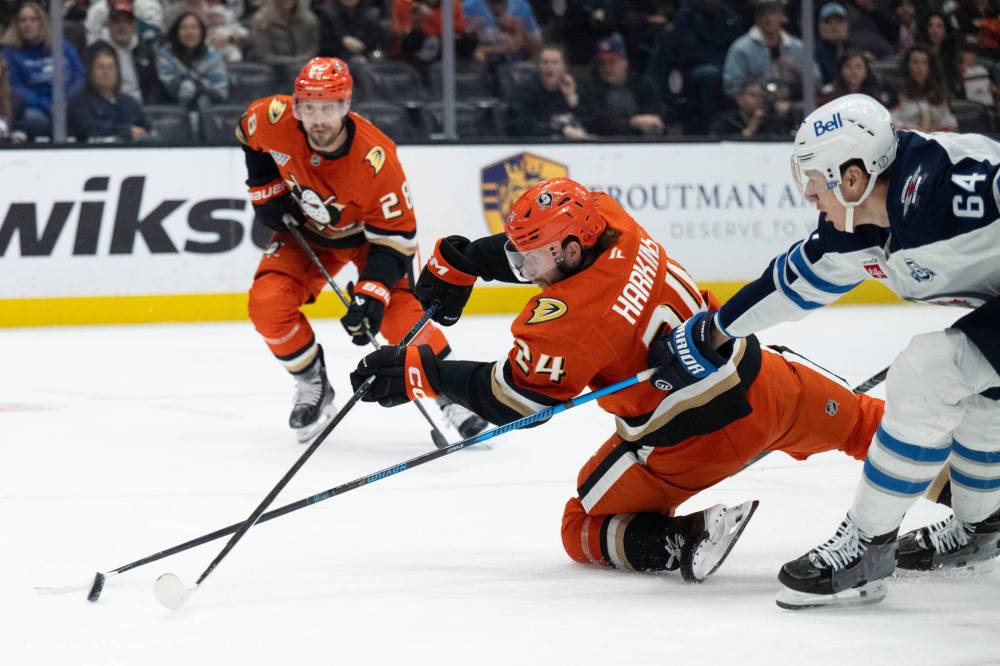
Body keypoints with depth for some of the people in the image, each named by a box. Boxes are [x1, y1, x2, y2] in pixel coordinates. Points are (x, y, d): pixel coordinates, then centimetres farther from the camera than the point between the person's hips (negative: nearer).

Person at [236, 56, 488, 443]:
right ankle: (313, 389, 6)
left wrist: (370, 295, -38)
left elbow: (396, 237, -29)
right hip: (305, 228, 4)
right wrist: (266, 188, -3)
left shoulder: (376, 159, -37)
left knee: (397, 313, -23)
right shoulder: (273, 119, -28)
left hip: (368, 232, -3)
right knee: (267, 305, -16)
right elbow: (249, 132, 0)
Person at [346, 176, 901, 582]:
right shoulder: (604, 217, -4)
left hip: (690, 441, -7)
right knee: (850, 421, 32)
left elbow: (511, 400, -14)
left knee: (584, 531, 11)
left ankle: (685, 538, -13)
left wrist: (420, 371, -11)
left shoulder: (568, 316, -23)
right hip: (760, 383, 7)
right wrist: (456, 262, 15)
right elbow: (532, 240, 16)